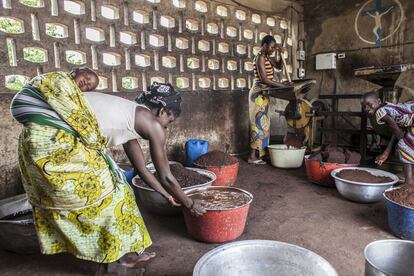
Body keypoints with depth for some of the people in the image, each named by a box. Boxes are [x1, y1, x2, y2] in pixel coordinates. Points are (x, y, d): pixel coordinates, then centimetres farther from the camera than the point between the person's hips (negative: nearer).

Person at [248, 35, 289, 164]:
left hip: (262, 94, 10)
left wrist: (281, 54, 6)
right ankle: (253, 156, -3)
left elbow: (279, 66, 23)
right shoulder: (260, 57, -15)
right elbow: (264, 79, -23)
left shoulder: (267, 57, 14)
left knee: (263, 123, 11)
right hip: (259, 94, -10)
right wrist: (282, 86, -20)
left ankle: (258, 153, 18)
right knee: (259, 123, -8)